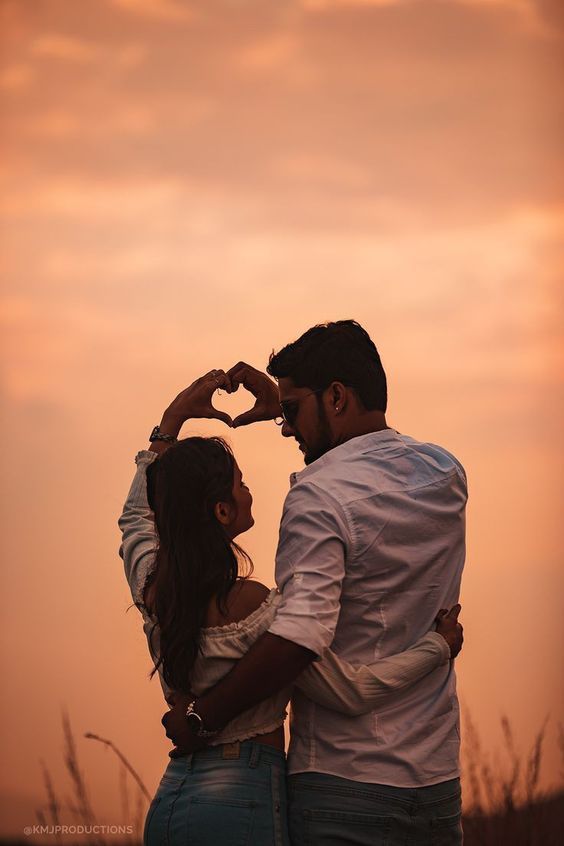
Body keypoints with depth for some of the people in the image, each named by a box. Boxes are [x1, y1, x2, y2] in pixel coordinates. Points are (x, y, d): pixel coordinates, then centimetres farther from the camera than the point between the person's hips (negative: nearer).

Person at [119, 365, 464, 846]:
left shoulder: (152, 587, 2)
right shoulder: (253, 606, -19)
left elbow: (137, 516, 26)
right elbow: (350, 692, -14)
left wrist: (172, 421, 28)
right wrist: (438, 645, -1)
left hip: (169, 802, 8)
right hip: (241, 806, -8)